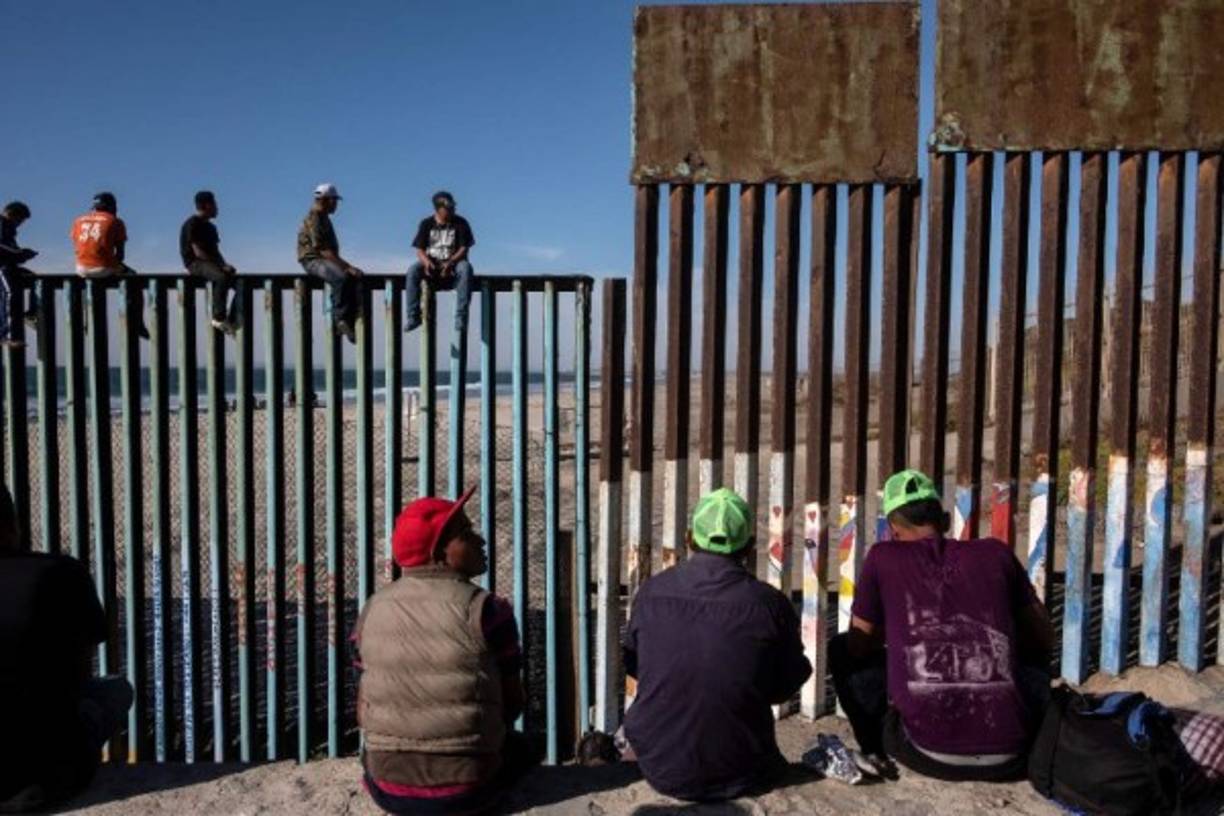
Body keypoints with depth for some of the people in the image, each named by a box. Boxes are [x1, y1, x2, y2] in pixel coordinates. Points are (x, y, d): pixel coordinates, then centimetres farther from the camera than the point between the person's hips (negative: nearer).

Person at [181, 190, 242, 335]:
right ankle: (218, 318, -28)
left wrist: (224, 265, -1)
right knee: (222, 278, -36)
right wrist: (221, 265, -22)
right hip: (195, 264, -9)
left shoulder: (210, 227, 19)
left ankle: (233, 321, -10)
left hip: (211, 263, 9)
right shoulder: (192, 225, -9)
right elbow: (198, 252, -18)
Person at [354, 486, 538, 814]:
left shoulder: (374, 609, -2)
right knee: (520, 747, 28)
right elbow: (513, 705, -4)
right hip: (466, 790, -3)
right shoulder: (485, 609, -13)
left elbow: (363, 713, 5)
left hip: (387, 788, 3)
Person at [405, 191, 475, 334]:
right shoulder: (426, 224, 4)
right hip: (431, 264, 1)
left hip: (453, 264, -1)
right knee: (412, 270, -29)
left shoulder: (461, 223, 0)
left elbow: (464, 249, -5)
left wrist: (450, 263, -24)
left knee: (466, 268, -36)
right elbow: (419, 249, 1)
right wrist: (427, 262, -22)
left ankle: (461, 317, -34)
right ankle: (413, 316, -22)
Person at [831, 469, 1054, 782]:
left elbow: (858, 647, 15)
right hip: (1007, 756, 3)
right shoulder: (995, 552, 12)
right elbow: (1044, 640, 23)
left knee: (841, 651, 21)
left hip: (929, 753, -2)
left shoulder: (883, 557, 6)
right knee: (1034, 656, 33)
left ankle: (883, 752, 17)